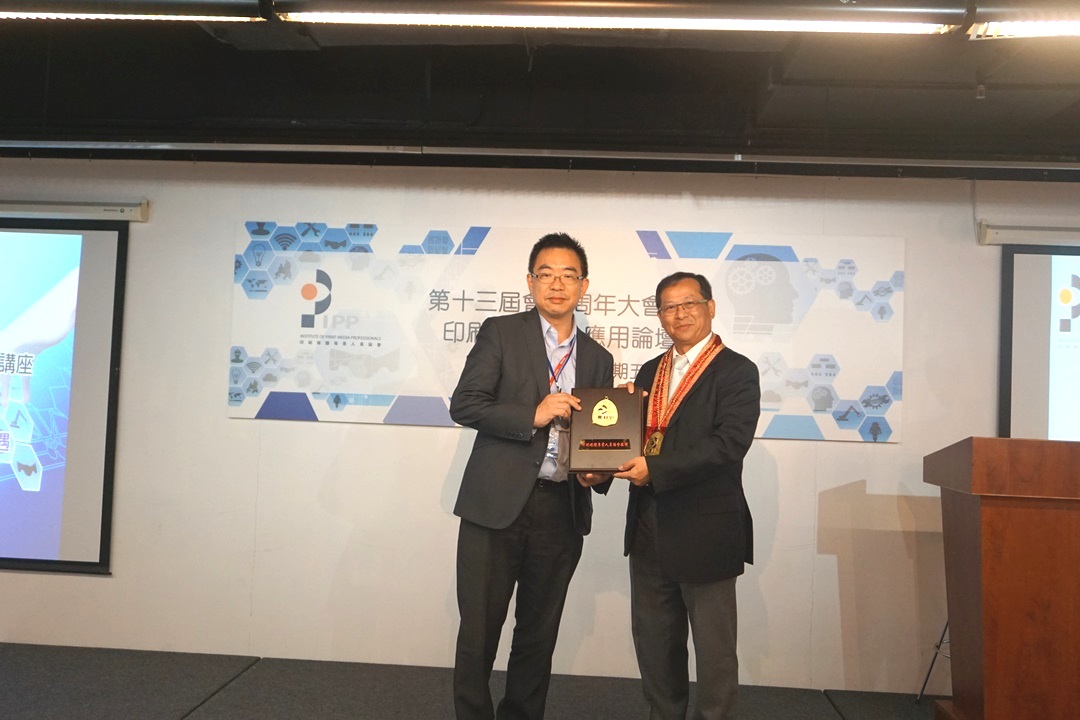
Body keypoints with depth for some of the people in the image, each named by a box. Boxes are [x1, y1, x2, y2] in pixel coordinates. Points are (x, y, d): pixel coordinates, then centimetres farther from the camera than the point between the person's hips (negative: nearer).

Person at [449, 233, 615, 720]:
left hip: (562, 510, 4)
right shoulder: (500, 333, 0)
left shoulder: (598, 358, 12)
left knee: (539, 634, 15)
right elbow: (463, 405, -8)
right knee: (479, 631, 4)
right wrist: (533, 415, -17)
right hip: (497, 504, -3)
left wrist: (599, 473, -3)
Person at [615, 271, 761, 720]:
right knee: (653, 642, 18)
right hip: (649, 530, 7)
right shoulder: (650, 372, 13)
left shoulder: (736, 372, -8)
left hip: (705, 533, -6)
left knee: (714, 648, 8)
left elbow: (728, 444, -20)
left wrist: (656, 470, -24)